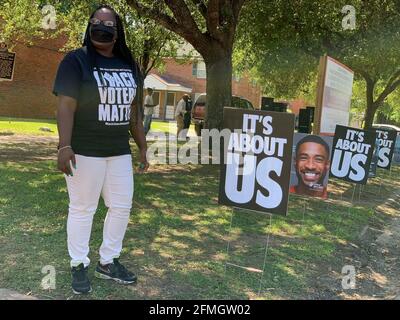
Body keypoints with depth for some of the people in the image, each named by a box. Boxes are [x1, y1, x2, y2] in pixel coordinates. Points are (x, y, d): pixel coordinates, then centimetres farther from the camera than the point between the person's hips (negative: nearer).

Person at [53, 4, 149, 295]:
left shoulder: (129, 64, 12)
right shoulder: (77, 60, -6)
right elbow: (66, 105, -13)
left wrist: (142, 146, 14)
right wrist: (64, 146, -24)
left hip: (119, 151, 6)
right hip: (85, 151, -6)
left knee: (122, 206, 11)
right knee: (82, 208, 3)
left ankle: (108, 262, 28)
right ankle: (79, 266, 21)